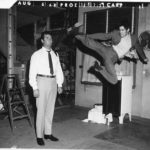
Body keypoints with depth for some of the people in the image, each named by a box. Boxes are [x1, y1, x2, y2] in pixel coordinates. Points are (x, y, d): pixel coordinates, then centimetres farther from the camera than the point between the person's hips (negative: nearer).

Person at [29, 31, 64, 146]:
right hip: (42, 81, -4)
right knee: (41, 109, -1)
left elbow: (59, 70, 13)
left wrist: (60, 85, 6)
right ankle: (39, 136, 13)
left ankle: (48, 133, 26)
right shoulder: (36, 55, -3)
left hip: (53, 82, 5)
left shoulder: (55, 55, 10)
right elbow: (32, 72, -6)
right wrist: (35, 88, -12)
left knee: (50, 109, 12)